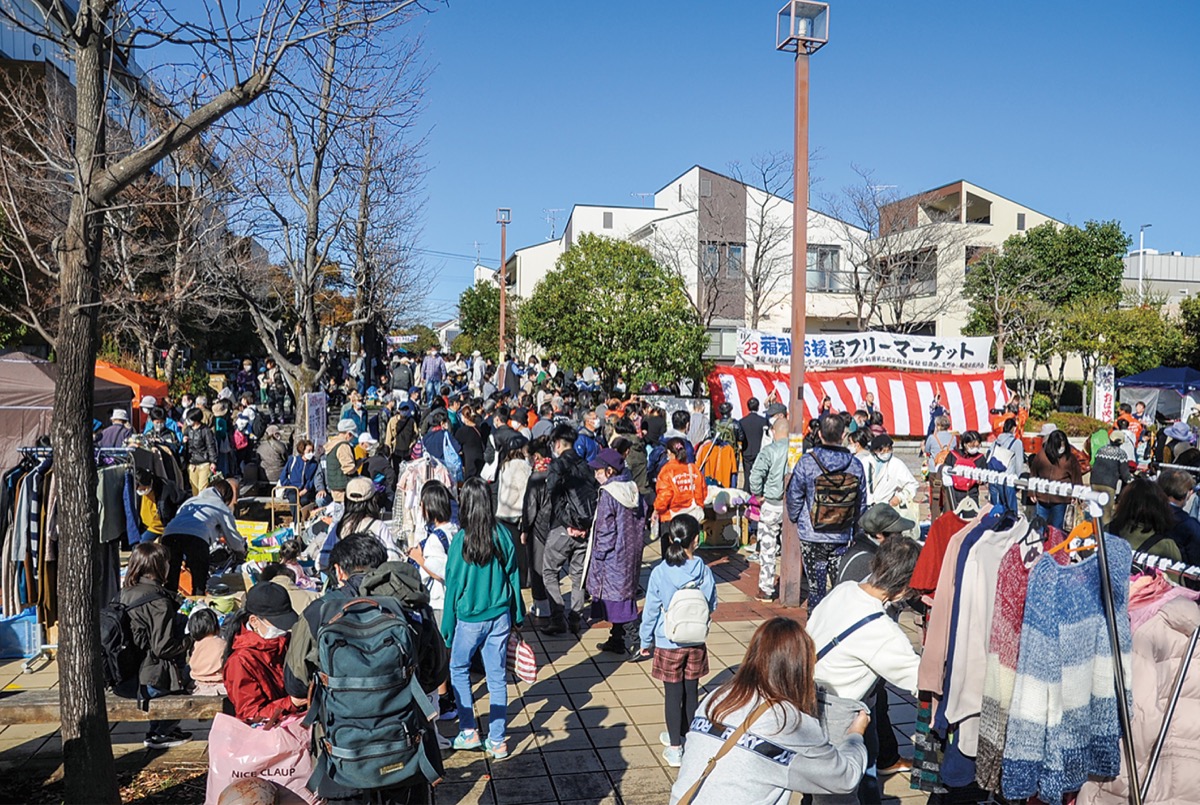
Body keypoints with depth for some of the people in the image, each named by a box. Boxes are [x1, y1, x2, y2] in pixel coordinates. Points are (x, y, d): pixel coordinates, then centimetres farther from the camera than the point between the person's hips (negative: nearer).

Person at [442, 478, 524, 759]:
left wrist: (448, 625, 1)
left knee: (458, 669, 19)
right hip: (500, 616, 3)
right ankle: (497, 741, 18)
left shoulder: (462, 539, -16)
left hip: (470, 618, -3)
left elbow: (453, 583, -9)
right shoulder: (503, 535, -7)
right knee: (497, 677, 11)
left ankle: (468, 733, 20)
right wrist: (517, 616, 13)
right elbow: (513, 576, 2)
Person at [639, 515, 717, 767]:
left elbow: (651, 611, -8)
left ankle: (675, 748, 17)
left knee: (673, 694, 8)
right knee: (691, 692, 16)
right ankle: (686, 737, 33)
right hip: (696, 642, 2)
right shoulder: (703, 571, -12)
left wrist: (646, 641, 5)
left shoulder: (660, 573, -16)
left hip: (668, 644, -2)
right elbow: (712, 606, 1)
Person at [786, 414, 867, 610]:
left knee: (816, 587, 6)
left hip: (812, 537, -2)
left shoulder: (806, 462, -11)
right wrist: (854, 531, 18)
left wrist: (794, 519, 16)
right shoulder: (855, 466, -4)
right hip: (842, 537, 2)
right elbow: (861, 504, 5)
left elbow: (794, 496, -3)